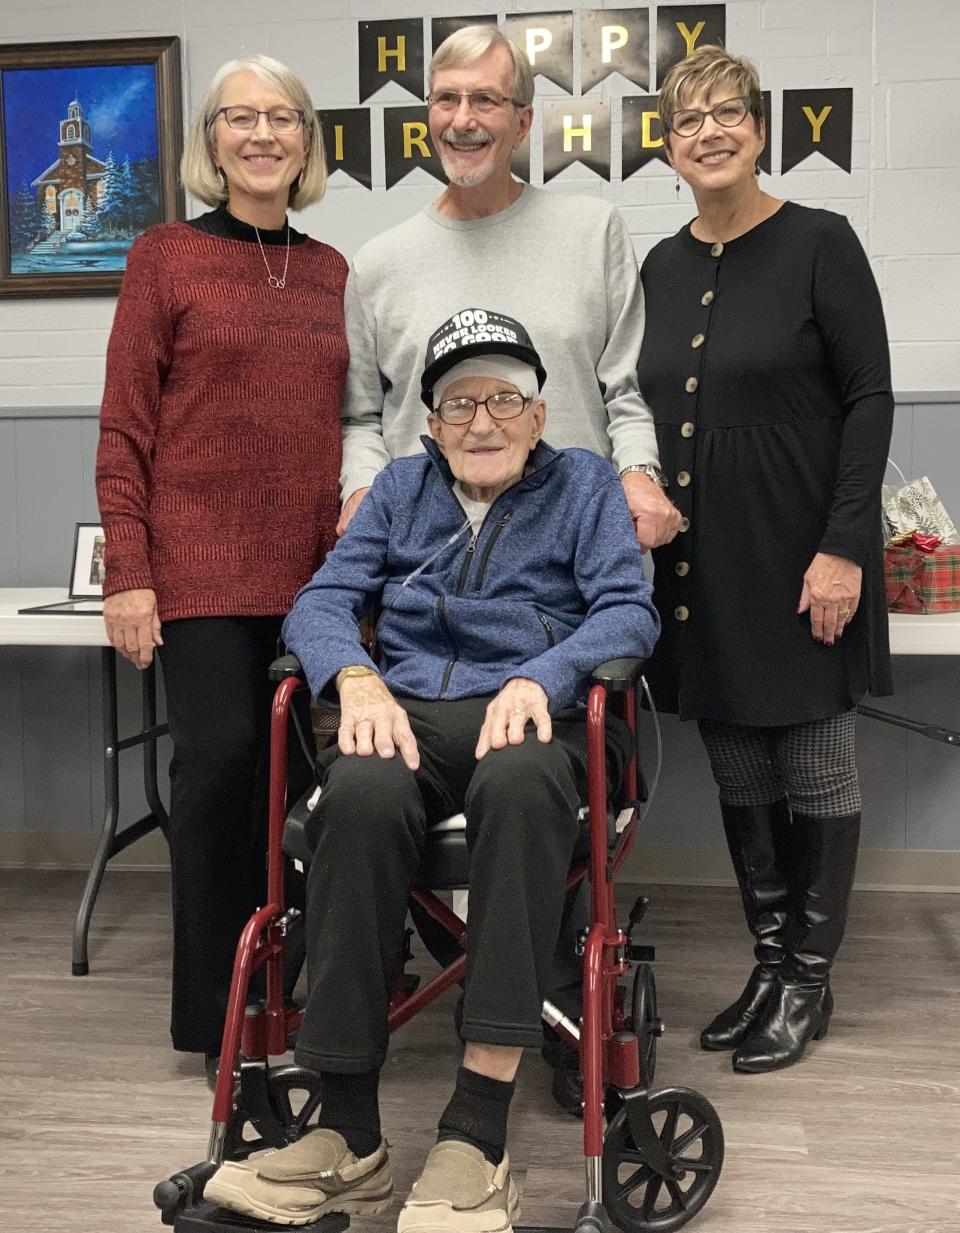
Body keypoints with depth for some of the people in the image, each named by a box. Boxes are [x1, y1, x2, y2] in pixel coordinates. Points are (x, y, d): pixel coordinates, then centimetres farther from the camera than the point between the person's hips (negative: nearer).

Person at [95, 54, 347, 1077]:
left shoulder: (332, 272, 13)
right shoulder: (166, 256, 2)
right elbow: (123, 430, -2)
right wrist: (127, 574, -9)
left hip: (312, 568, 4)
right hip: (201, 566, -3)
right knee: (218, 756, -7)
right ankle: (216, 1011, 10)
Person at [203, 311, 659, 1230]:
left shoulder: (584, 484, 16)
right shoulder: (403, 486, 23)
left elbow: (629, 610, 1)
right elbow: (322, 601, 11)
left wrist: (542, 678, -19)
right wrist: (356, 678, -12)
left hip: (531, 713, -1)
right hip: (408, 710, 2)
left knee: (519, 782, -39)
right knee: (360, 793, -35)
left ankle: (477, 1133, -37)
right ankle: (349, 1137, -28)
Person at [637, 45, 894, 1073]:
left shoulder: (818, 244, -5)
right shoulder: (662, 267, 11)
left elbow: (869, 399, -9)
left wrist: (845, 546, -16)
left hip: (798, 554, -5)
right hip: (701, 562, 5)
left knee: (813, 765, 5)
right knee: (738, 775, 12)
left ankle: (808, 981, 20)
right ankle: (770, 963, 27)